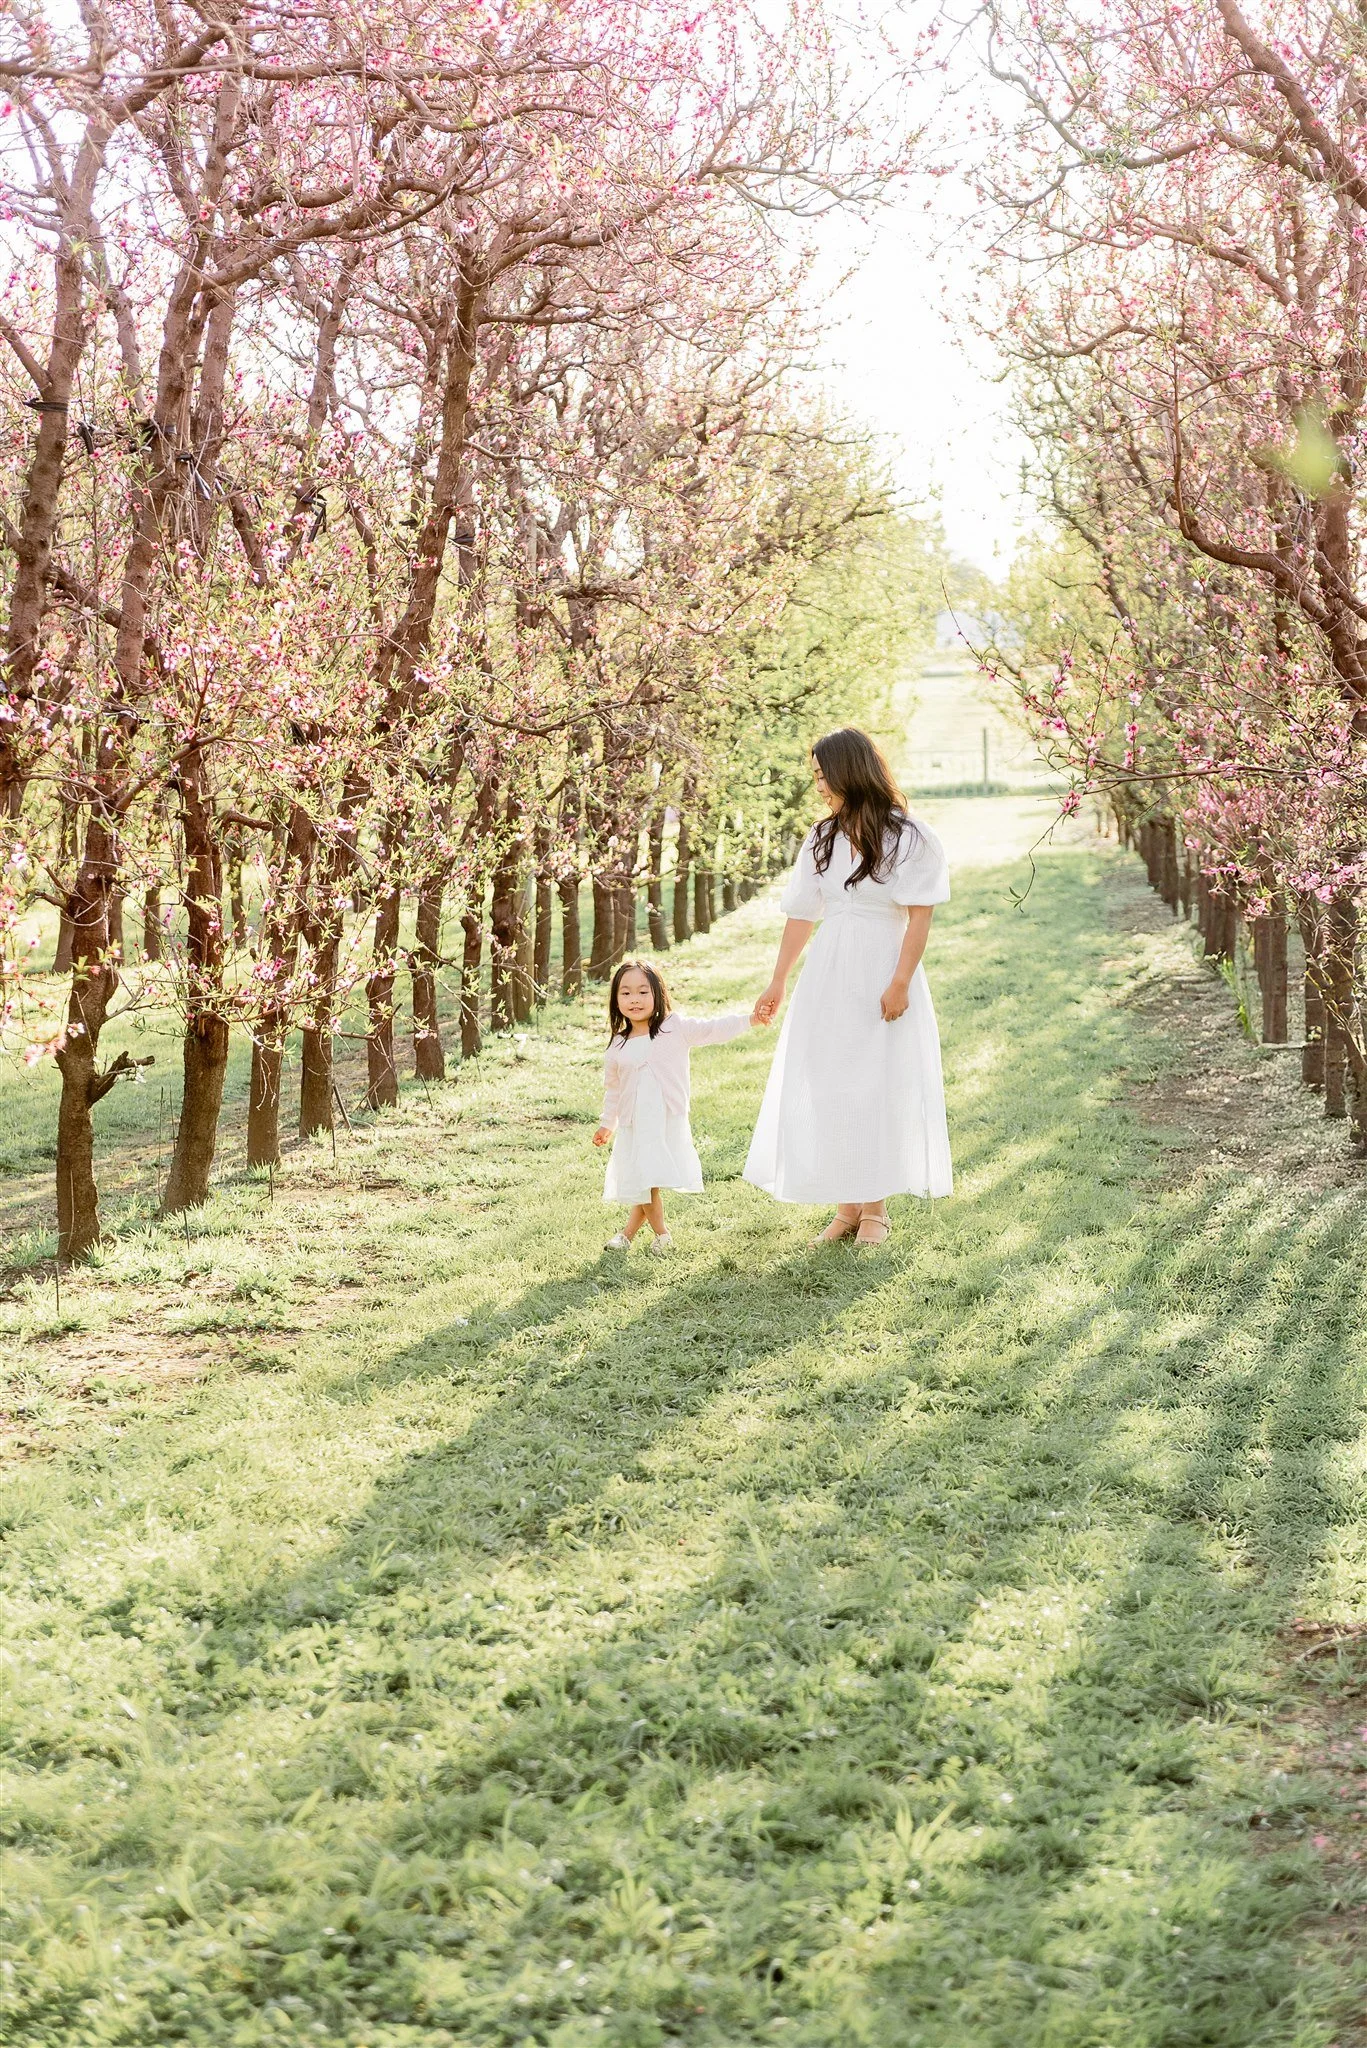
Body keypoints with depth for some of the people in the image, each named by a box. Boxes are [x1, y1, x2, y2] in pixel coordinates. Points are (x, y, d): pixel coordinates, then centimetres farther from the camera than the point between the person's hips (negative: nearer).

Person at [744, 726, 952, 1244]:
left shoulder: (910, 839, -7)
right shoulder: (822, 840, 9)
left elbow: (920, 916, -10)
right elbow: (801, 915, 12)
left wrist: (900, 983, -17)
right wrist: (777, 986, 13)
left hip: (883, 973, -5)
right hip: (828, 974, 5)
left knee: (878, 1088, 1)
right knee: (826, 1089, 4)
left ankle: (875, 1208, 12)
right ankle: (845, 1207, 12)